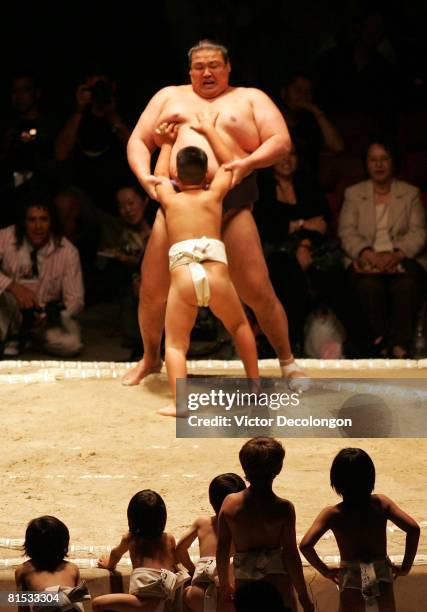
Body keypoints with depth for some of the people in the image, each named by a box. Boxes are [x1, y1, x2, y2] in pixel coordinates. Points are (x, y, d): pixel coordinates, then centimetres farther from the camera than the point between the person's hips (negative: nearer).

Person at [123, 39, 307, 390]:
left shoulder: (249, 99, 14)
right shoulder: (169, 97, 21)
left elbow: (281, 141, 2)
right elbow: (138, 141, 17)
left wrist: (249, 162, -17)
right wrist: (144, 176, -4)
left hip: (231, 206, -2)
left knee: (258, 291, -7)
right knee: (152, 291, 0)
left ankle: (288, 363, 9)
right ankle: (151, 359, 25)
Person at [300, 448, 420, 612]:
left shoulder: (332, 514, -10)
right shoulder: (381, 504, -6)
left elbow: (305, 545, -21)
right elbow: (413, 529, -14)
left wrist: (325, 570, -6)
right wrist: (405, 567, -5)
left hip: (352, 582, -2)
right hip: (382, 578, 2)